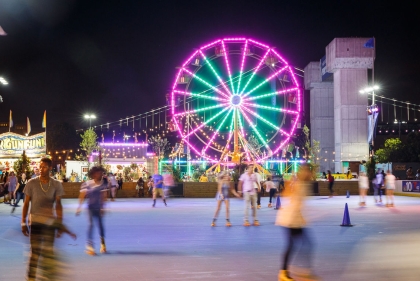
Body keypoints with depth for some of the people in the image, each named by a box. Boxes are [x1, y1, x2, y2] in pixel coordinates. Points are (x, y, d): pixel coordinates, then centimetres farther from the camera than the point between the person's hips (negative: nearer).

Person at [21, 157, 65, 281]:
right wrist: (23, 222, -3)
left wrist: (60, 224, -2)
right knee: (35, 250, -2)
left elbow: (58, 205, 1)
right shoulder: (32, 183, -3)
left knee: (48, 251, 8)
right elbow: (26, 203, 0)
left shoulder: (56, 185, 1)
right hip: (35, 221, -2)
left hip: (50, 222, 2)